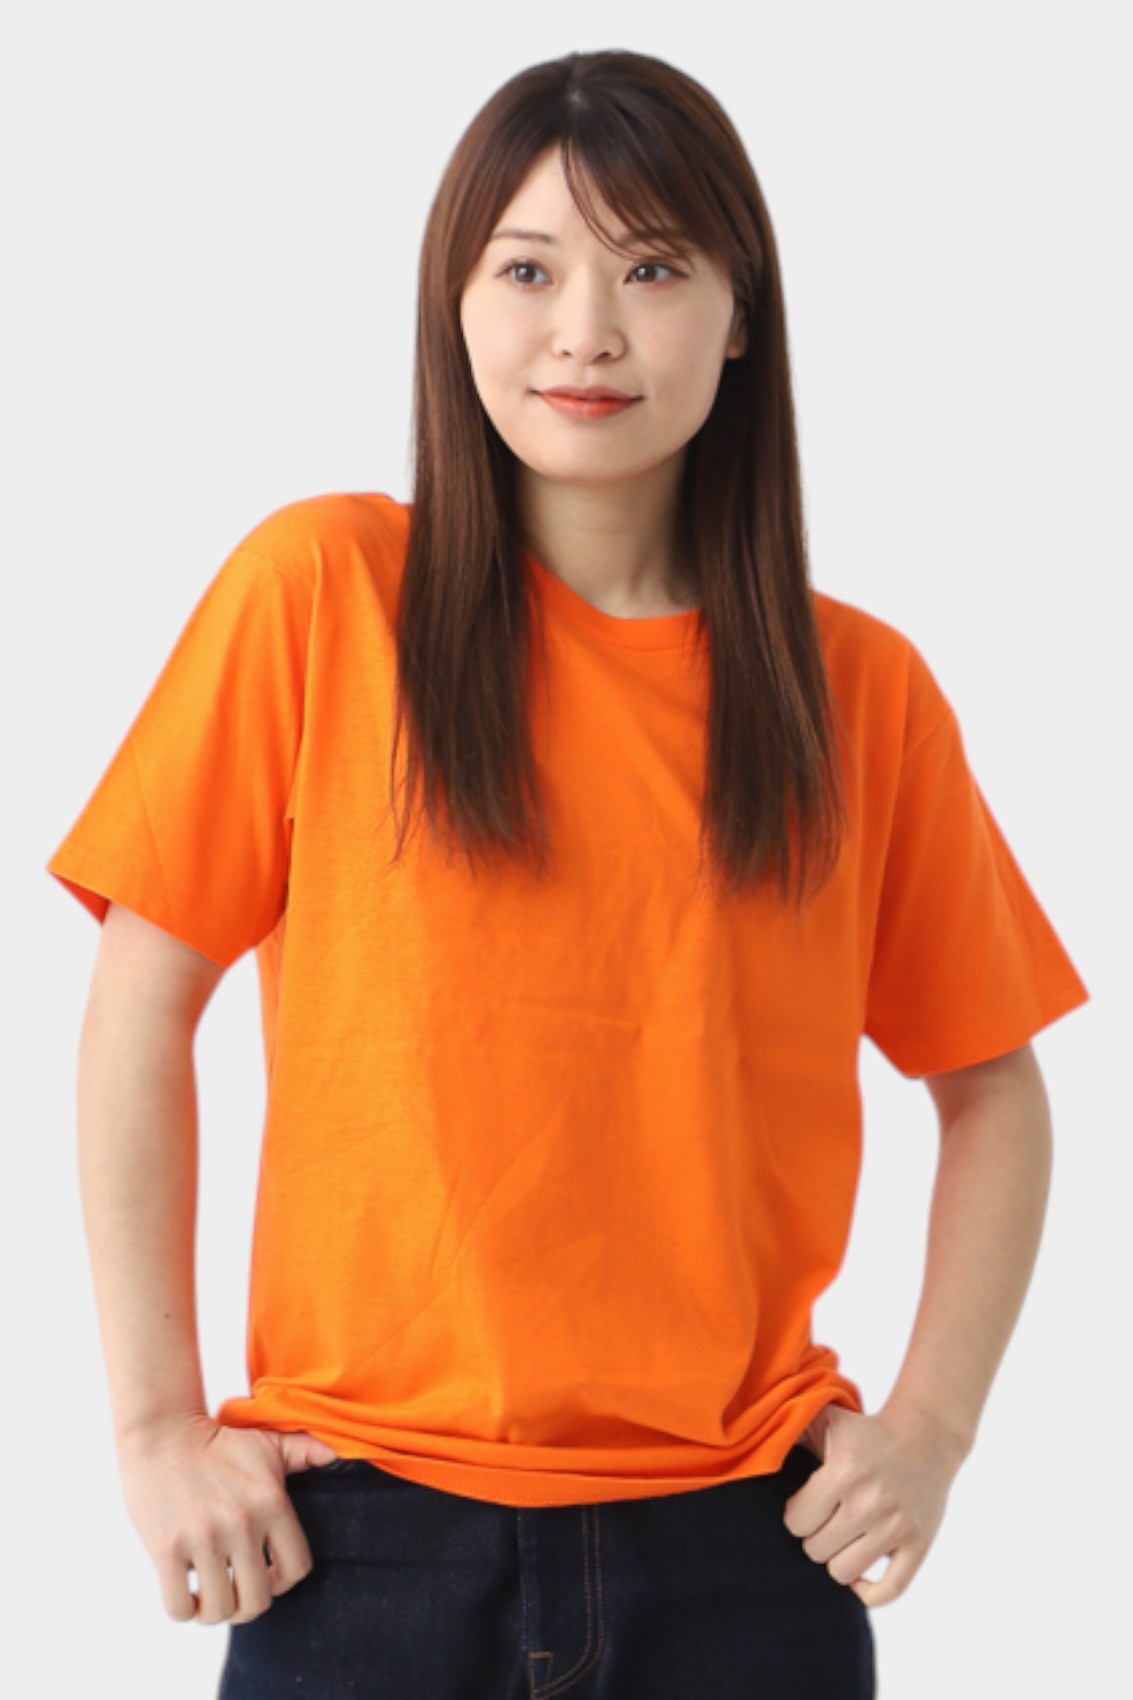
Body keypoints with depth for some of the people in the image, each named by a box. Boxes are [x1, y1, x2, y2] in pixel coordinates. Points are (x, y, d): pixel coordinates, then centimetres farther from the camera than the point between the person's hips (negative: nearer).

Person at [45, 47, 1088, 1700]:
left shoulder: (865, 691, 2)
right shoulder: (320, 592, -4)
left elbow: (994, 1089, 11)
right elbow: (140, 1015, -1)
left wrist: (929, 1428, -1)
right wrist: (158, 1424, -5)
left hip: (743, 1542, 2)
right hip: (363, 1536, -1)